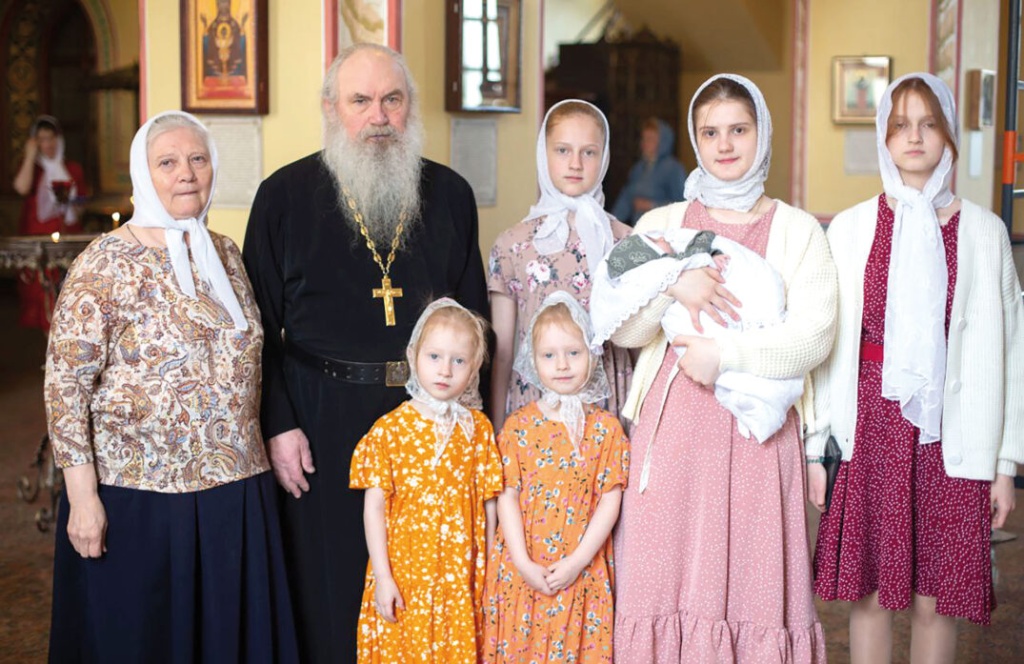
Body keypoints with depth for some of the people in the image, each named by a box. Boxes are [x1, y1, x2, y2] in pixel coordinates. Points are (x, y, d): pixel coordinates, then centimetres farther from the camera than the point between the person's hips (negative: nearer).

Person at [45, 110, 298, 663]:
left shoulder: (226, 254, 8)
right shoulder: (106, 264, -10)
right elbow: (65, 383, -12)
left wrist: (256, 454, 14)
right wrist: (82, 496, -15)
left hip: (237, 493, 5)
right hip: (137, 497, -5)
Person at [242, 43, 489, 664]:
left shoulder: (450, 195, 6)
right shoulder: (284, 196, 0)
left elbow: (474, 314, 11)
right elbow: (260, 324, 0)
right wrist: (278, 425, -7)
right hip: (324, 417, -2)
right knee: (329, 587, 6)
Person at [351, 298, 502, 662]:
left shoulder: (478, 428, 1)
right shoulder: (389, 429, -6)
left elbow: (488, 502, 4)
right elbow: (374, 506, -5)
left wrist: (487, 573, 5)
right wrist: (382, 576, -9)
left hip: (463, 577, 2)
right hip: (404, 575, -1)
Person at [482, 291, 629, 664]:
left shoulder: (606, 428, 0)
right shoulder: (517, 426, 1)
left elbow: (610, 502, -4)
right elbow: (508, 497, -2)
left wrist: (577, 562, -12)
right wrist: (525, 564, -10)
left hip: (582, 571, -1)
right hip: (522, 570, 1)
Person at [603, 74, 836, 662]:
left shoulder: (798, 231, 6)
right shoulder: (661, 226, 11)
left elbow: (815, 335, -6)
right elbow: (621, 329, 2)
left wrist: (725, 355, -15)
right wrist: (670, 284, -14)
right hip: (675, 425, 1)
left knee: (754, 579, 0)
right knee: (667, 578, 1)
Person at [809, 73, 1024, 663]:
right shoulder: (851, 228, 3)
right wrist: (815, 448, 1)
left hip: (952, 431, 0)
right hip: (870, 423, 0)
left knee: (935, 601, 6)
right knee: (870, 591, 7)